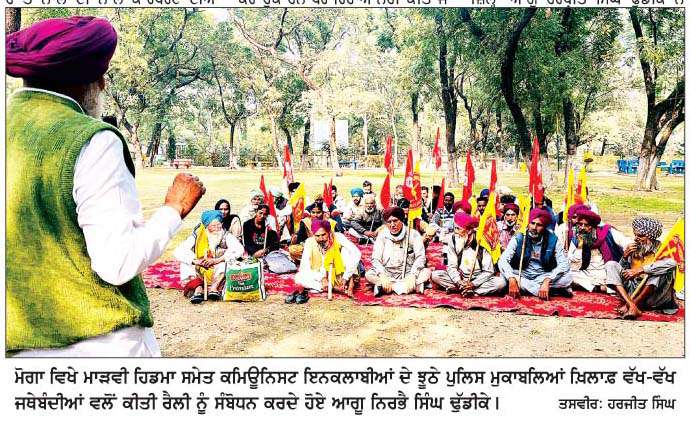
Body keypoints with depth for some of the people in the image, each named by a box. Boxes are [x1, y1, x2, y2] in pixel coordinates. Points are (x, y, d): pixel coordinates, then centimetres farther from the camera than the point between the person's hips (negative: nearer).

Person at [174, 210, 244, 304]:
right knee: (185, 262, -21)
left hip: (219, 273, -1)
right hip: (199, 273, 1)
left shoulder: (225, 235, -5)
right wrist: (196, 261, -29)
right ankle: (198, 288, -37)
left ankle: (214, 287, -35)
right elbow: (178, 252, -13)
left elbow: (239, 250, -22)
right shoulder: (197, 236, -4)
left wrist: (217, 260, -30)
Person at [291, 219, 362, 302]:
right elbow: (304, 267, -17)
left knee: (345, 249, -24)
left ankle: (350, 285, -29)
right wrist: (323, 278, -31)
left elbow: (357, 254, -31)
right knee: (299, 278, -26)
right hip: (320, 276, 1)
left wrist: (345, 278, -37)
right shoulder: (310, 242, -15)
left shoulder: (338, 237, -20)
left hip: (339, 276, -1)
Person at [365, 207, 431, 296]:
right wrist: (382, 276, -23)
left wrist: (412, 275, -26)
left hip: (407, 274, -1)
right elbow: (376, 259, -5)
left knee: (426, 272, -26)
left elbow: (420, 257, -10)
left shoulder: (413, 234, -2)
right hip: (387, 274, 1)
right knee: (369, 274, -26)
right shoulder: (382, 235, 1)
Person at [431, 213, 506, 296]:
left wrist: (473, 284, -23)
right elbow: (451, 266, -6)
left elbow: (488, 271, -11)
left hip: (478, 280, -1)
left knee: (501, 282, -29)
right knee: (435, 275, -21)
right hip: (459, 278, 1)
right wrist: (459, 282, -23)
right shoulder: (453, 240, -6)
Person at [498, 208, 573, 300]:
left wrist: (547, 281, -32)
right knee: (504, 273, -31)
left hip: (543, 277, -1)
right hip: (522, 276, 1)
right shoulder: (518, 239, -10)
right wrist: (512, 279, -35)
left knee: (567, 278, -26)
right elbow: (503, 260, -17)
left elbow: (564, 264, -17)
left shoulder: (552, 240, -10)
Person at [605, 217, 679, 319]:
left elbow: (672, 263, -28)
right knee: (611, 265, -12)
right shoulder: (633, 248, 7)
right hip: (632, 290, 4)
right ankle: (632, 306, -30)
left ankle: (631, 304, -24)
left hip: (652, 293, -4)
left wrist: (640, 270, -28)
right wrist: (625, 256, -10)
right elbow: (622, 270, 10)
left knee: (662, 269, -28)